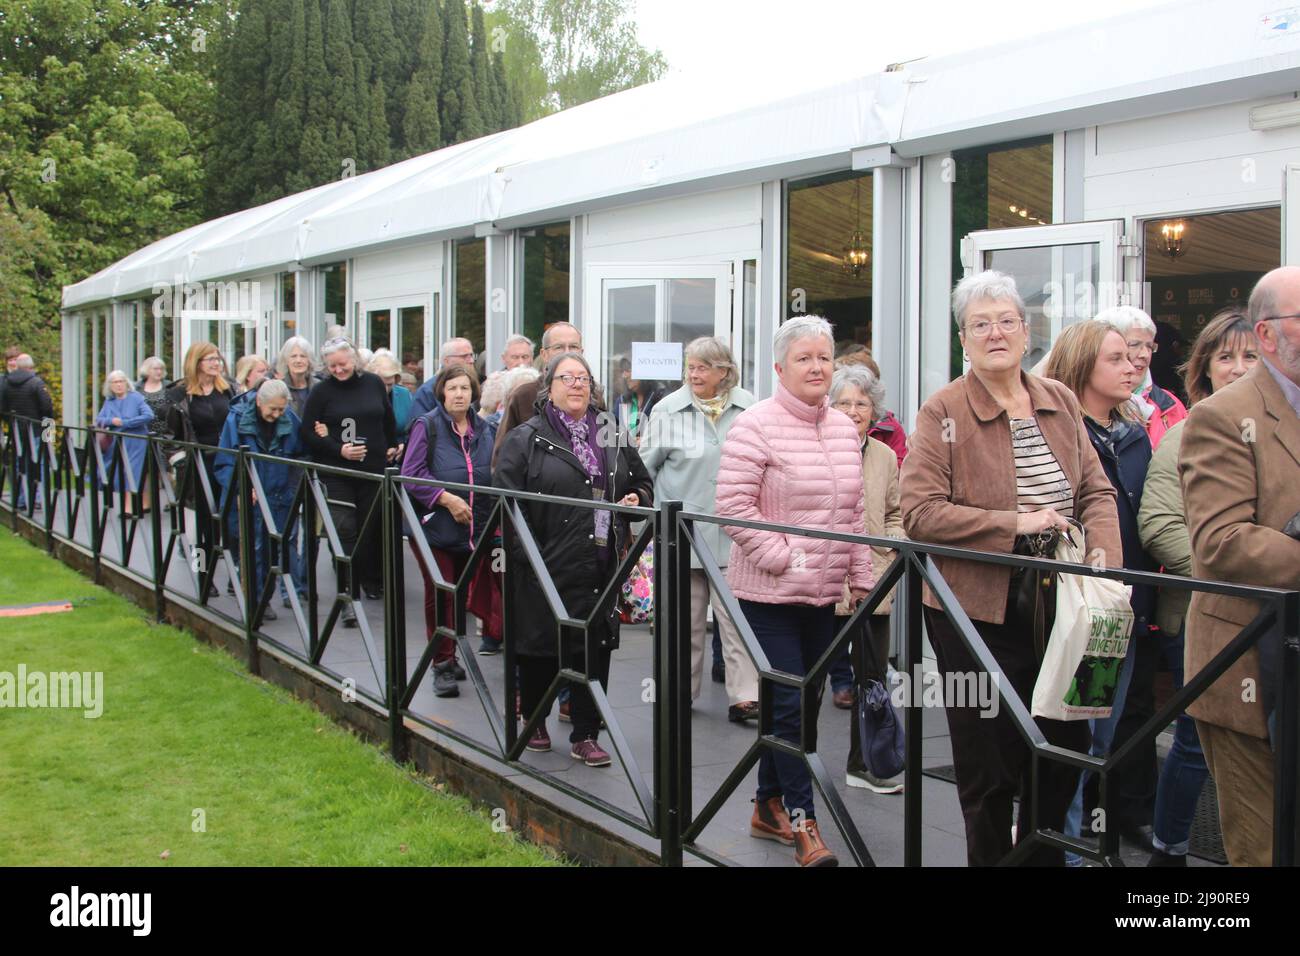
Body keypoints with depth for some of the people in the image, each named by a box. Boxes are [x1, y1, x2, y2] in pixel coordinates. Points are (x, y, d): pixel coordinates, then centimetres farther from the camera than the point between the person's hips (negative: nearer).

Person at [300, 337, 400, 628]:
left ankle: (372, 582, 29)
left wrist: (392, 447, 17)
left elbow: (389, 419, 20)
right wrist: (338, 450, -14)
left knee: (371, 530, 10)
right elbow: (307, 432, -4)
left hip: (373, 471, 3)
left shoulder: (373, 383, 6)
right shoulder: (321, 392, -2)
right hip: (337, 473, -3)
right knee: (345, 532, -10)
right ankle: (348, 595, -10)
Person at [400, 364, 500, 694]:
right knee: (439, 596, 1)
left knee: (463, 595, 9)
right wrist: (446, 498, -19)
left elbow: (493, 477, 18)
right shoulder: (427, 426, -3)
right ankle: (442, 665, 10)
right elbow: (411, 473, -10)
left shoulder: (483, 429, 12)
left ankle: (450, 657, 26)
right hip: (435, 526, -4)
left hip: (474, 528, 4)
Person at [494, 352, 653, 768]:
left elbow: (643, 483, 25)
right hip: (546, 566, -3)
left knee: (596, 647, 3)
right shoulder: (526, 439, 0)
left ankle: (585, 736, 14)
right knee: (540, 646, 8)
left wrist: (637, 498, 2)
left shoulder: (614, 436, 14)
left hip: (601, 566, 3)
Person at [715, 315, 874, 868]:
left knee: (802, 701, 14)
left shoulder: (844, 429, 10)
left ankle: (769, 805, 29)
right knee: (790, 703, -6)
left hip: (823, 594, 7)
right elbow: (734, 506, -15)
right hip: (770, 593, -7)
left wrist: (860, 576, 12)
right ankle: (802, 819, 6)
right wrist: (786, 559, -17)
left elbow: (854, 512, 16)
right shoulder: (755, 426, -11)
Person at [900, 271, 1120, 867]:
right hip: (978, 611, -5)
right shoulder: (942, 412, -9)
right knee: (991, 767, 6)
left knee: (1067, 748, 16)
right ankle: (991, 856, 28)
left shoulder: (1060, 402, 7)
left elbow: (1097, 490, 8)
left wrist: (1104, 563, -9)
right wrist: (1014, 522, -21)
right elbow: (919, 512, -17)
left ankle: (1044, 851, 39)